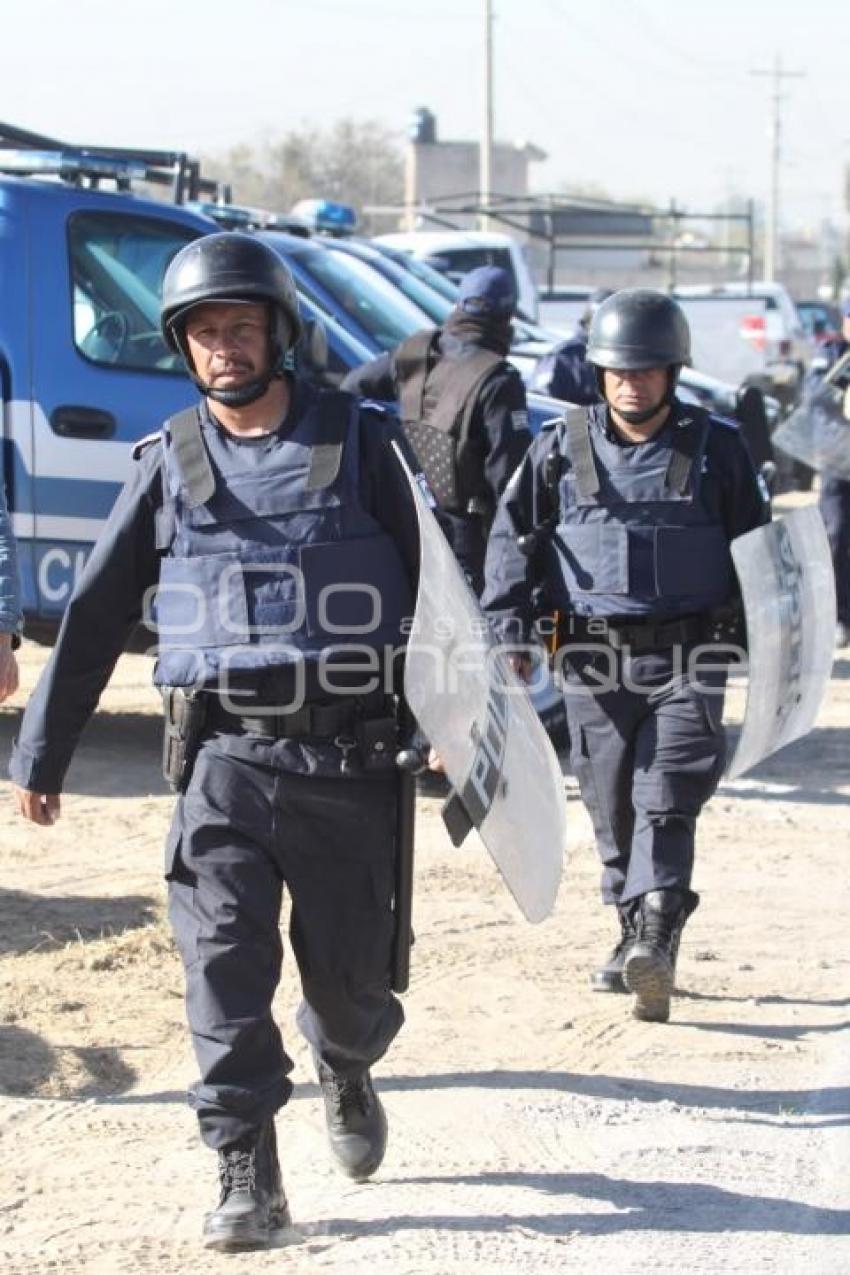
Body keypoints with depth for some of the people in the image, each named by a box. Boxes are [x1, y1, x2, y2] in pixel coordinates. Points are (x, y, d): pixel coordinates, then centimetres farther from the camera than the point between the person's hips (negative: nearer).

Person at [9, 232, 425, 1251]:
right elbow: (93, 616, 12)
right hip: (223, 753, 1)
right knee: (224, 960, -11)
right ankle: (245, 1176, -5)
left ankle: (345, 1068, 40)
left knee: (349, 970, 6)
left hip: (348, 755, -1)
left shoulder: (360, 443, 4)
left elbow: (438, 582, 8)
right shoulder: (170, 467, 7)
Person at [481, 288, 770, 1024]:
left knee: (666, 801, -12)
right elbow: (514, 539, 9)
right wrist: (511, 632, 0)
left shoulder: (717, 450, 3)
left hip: (687, 658, -2)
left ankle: (654, 943, -22)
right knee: (612, 808, 7)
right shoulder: (561, 450, 4)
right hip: (594, 658, 2)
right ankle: (636, 939, 19)